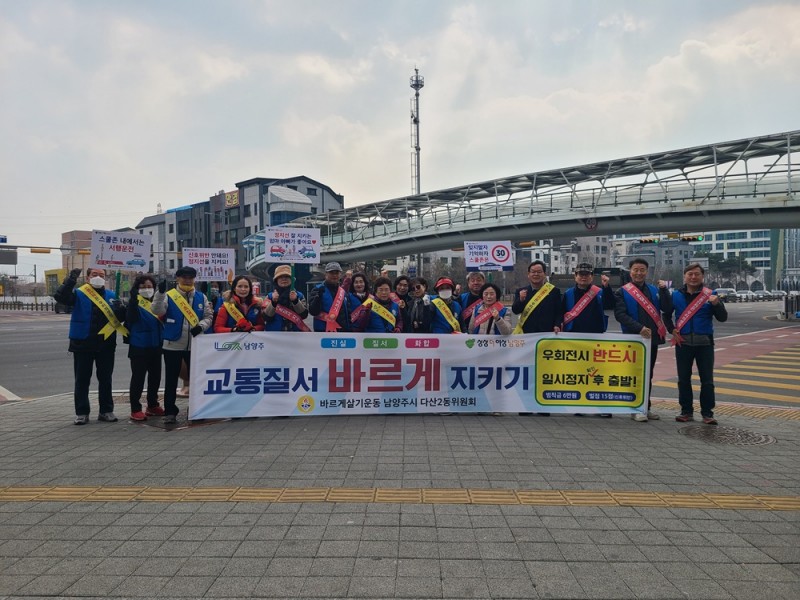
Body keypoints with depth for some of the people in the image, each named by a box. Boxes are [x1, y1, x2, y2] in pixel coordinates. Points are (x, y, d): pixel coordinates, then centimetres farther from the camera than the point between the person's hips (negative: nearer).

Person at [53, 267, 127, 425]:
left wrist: (120, 310, -15)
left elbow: (120, 318, 8)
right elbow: (60, 297, -18)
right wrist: (71, 281, -29)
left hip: (106, 344, 2)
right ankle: (81, 413, 15)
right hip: (83, 343, -2)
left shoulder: (111, 295, 8)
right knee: (82, 380, 6)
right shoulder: (79, 294, 0)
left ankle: (106, 411, 20)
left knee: (105, 379, 10)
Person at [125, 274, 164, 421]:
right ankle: (135, 409, 6)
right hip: (139, 347, -6)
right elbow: (131, 317, -28)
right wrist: (133, 297, -39)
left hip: (155, 346, 6)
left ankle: (153, 406, 27)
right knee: (138, 378, -2)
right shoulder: (135, 303, -8)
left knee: (155, 376, 14)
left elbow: (163, 318, 14)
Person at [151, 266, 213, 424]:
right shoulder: (169, 296, 0)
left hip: (195, 344, 2)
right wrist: (160, 293, -25)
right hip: (173, 344, -2)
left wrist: (201, 326, -13)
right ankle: (170, 411, 13)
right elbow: (157, 311, -14)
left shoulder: (201, 297, 7)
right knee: (171, 379, 5)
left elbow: (209, 316, 6)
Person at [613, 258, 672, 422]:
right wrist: (639, 328, -23)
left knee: (648, 375, 12)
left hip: (652, 338, 4)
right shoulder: (622, 292, -3)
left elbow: (668, 309, 0)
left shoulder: (654, 290, 9)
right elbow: (620, 314, -14)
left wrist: (664, 290, -11)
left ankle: (646, 407, 21)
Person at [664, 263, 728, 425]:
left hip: (704, 343, -1)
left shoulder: (710, 295, 1)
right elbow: (667, 315, 17)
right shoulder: (676, 295, 5)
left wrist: (716, 304, -19)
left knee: (707, 380, 2)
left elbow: (722, 318, -1)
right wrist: (672, 330, 2)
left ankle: (707, 413, 11)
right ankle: (686, 411, 18)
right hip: (683, 342, 2)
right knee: (683, 379, 8)